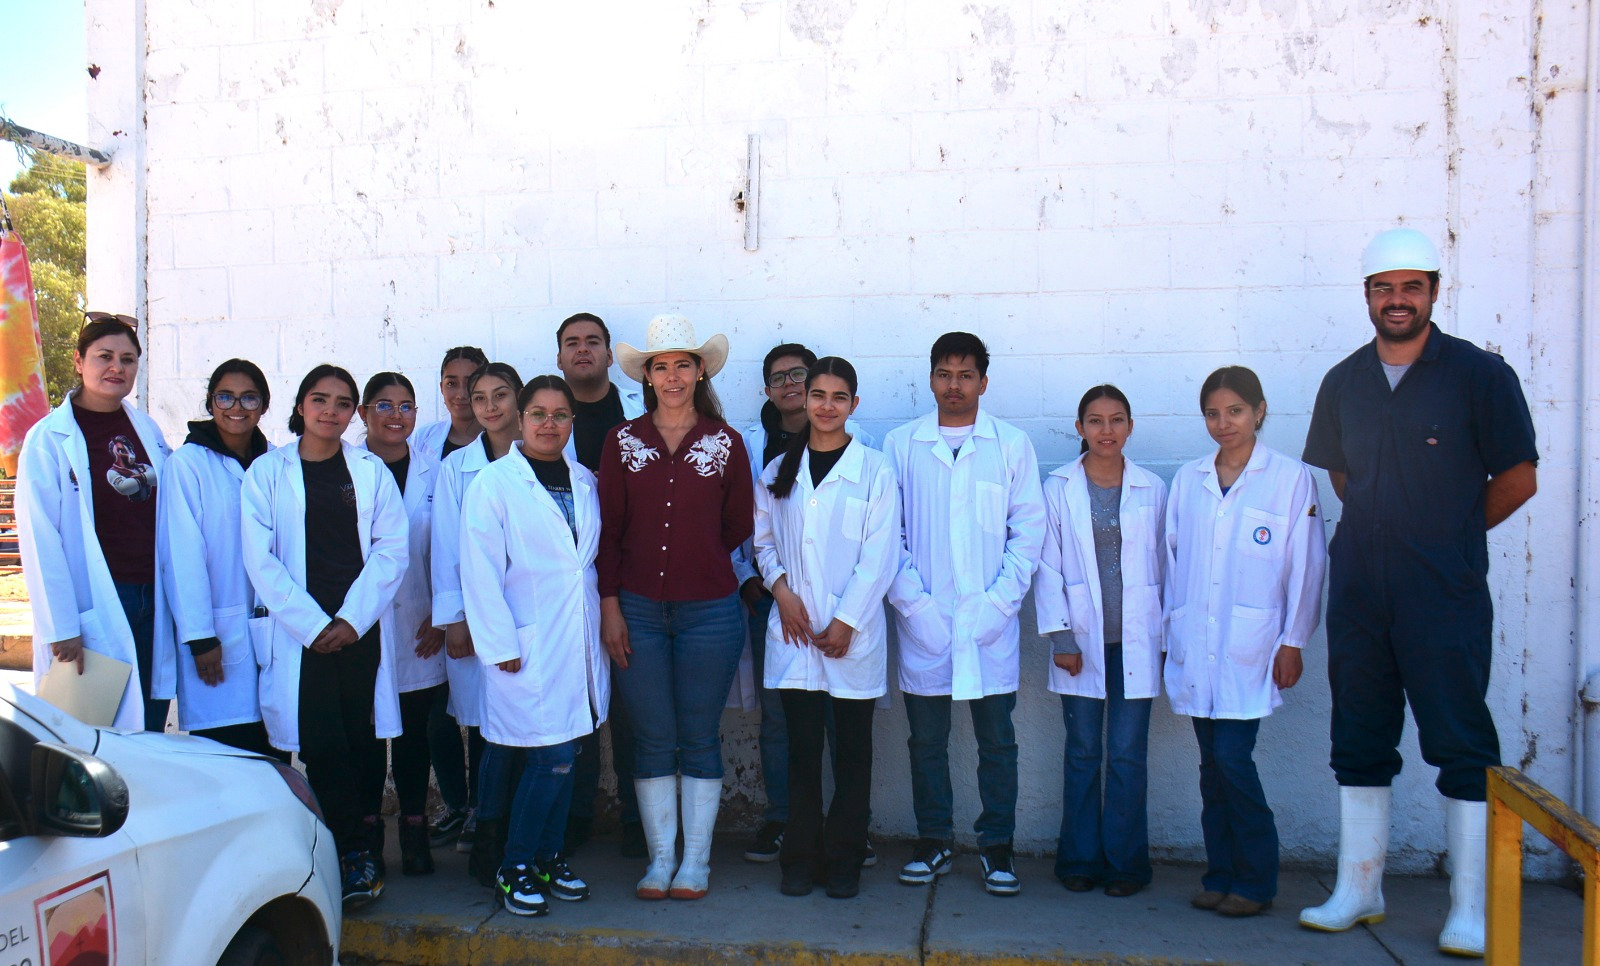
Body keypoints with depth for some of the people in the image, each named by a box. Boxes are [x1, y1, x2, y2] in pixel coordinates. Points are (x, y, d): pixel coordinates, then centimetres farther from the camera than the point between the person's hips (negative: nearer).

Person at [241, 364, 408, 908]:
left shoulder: (371, 470, 11)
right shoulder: (268, 471, 6)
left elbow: (391, 548, 3)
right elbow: (261, 559, -2)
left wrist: (352, 620, -8)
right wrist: (314, 625, -9)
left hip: (362, 631, 2)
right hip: (299, 634, -1)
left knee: (364, 741, 4)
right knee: (322, 747, -6)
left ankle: (357, 858, 16)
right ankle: (359, 852, 3)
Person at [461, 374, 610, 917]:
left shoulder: (585, 483, 12)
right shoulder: (495, 483, -3)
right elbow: (480, 570, -8)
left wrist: (606, 623, 9)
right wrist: (500, 644, -12)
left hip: (579, 643, 5)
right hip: (528, 646, -5)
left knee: (563, 758, 11)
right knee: (553, 759, -7)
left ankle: (549, 859, 26)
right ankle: (514, 870, 10)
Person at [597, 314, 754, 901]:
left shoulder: (726, 443, 2)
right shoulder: (622, 442, 5)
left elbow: (739, 526, 10)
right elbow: (607, 529, 3)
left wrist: (696, 560, 11)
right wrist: (610, 604, -3)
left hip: (708, 610, -1)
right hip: (638, 610, 1)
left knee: (700, 739, 6)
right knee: (652, 739, 7)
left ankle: (695, 861, 18)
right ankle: (660, 858, 20)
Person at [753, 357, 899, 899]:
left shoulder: (874, 471, 0)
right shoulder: (778, 472, 11)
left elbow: (879, 555, -5)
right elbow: (763, 540, 13)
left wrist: (847, 621, -10)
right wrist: (781, 590, -5)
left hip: (853, 634, -2)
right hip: (793, 631, 2)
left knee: (852, 749, 6)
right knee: (802, 748, 6)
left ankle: (844, 862, 17)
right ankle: (801, 859, 17)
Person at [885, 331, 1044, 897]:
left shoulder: (1012, 446, 6)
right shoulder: (900, 446, 5)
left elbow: (1029, 530, 3)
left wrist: (999, 601, -8)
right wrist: (912, 603, -8)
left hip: (990, 624, 0)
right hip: (923, 623, 1)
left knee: (997, 741, 6)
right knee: (926, 740, 9)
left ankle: (996, 845, 20)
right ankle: (934, 842, 24)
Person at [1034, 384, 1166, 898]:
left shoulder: (1152, 489, 5)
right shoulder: (1058, 488, 2)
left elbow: (1165, 565, 7)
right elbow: (1048, 567, 1)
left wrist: (1166, 637, 4)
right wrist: (1060, 636, -5)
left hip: (1136, 640, 0)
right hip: (1082, 639, 0)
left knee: (1127, 754, 2)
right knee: (1082, 752, 6)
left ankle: (1125, 861, 15)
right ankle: (1080, 859, 18)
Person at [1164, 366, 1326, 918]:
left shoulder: (1290, 478, 0)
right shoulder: (1188, 480, 11)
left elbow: (1305, 565, 0)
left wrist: (1293, 642, -3)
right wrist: (1167, 634, 11)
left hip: (1249, 646, -4)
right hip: (1194, 647, 4)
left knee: (1232, 758, -8)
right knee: (1212, 765, 8)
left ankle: (1255, 881, 9)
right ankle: (1219, 875, 19)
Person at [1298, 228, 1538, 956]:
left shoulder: (1480, 375, -4)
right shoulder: (1345, 381, 9)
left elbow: (1518, 478, -2)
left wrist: (1449, 537, 4)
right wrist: (1387, 529, 13)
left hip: (1444, 595, -4)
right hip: (1358, 592, 5)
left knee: (1462, 746, -1)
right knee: (1359, 744, 11)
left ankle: (1471, 911, 10)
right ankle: (1358, 891, 23)